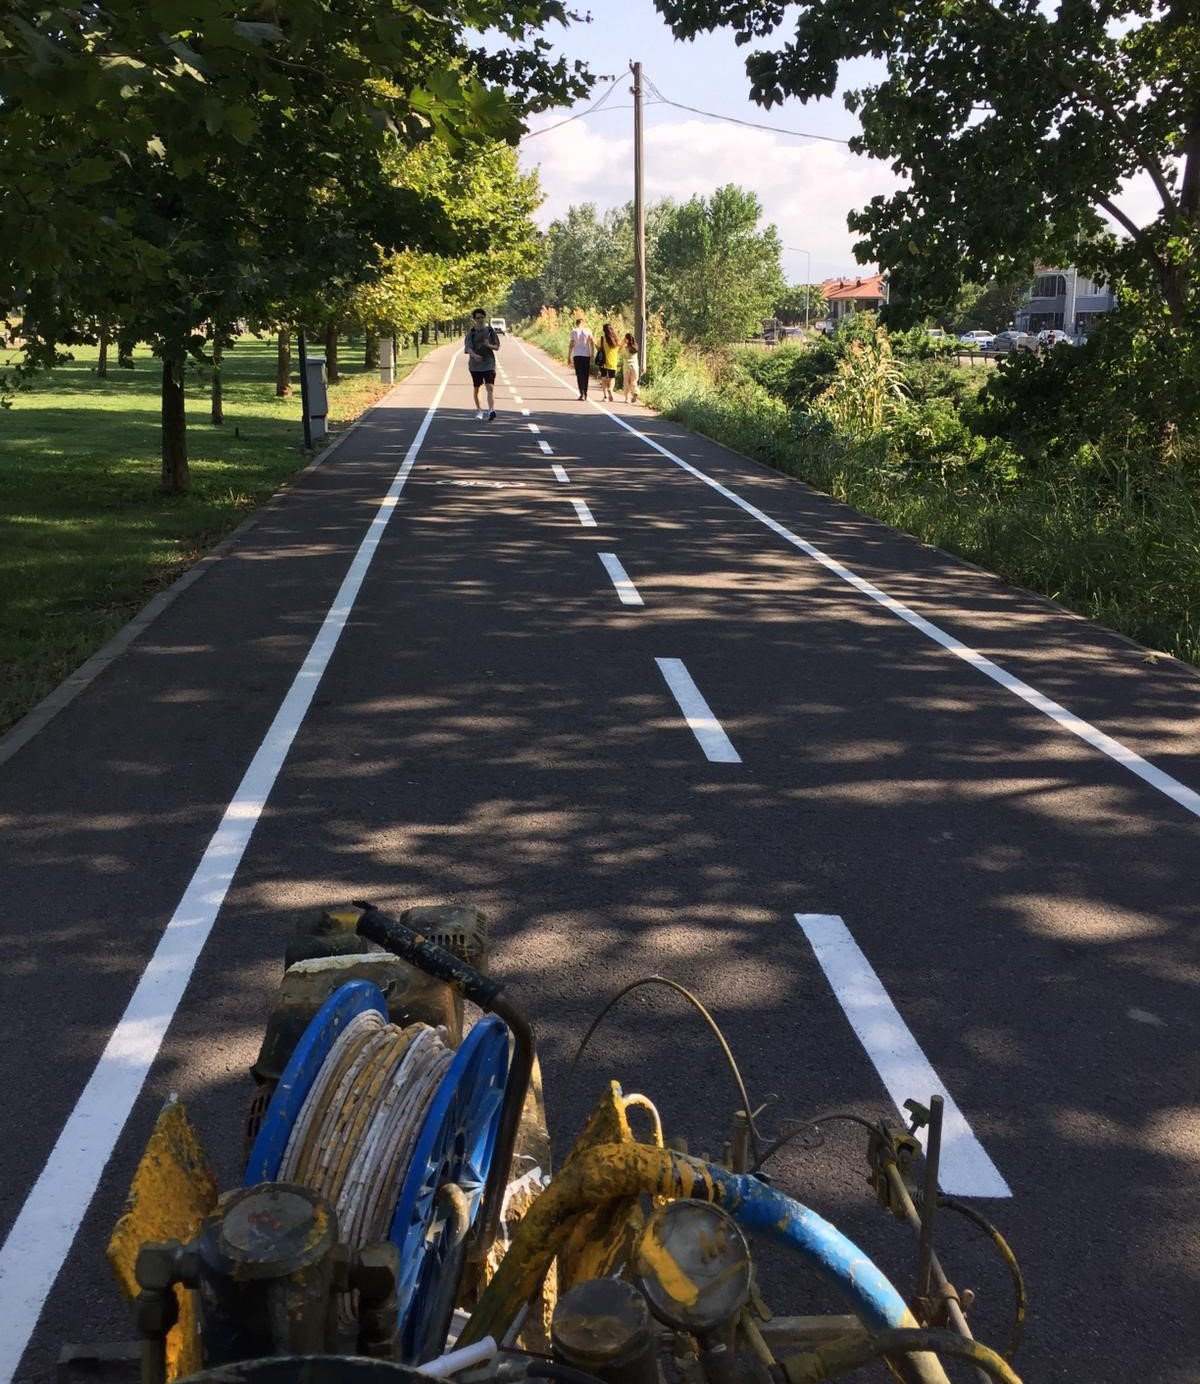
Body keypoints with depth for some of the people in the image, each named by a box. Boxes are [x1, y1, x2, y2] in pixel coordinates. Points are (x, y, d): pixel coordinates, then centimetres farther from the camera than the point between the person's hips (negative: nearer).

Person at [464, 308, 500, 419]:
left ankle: (491, 410, -28)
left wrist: (489, 345, -15)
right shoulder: (471, 332, 0)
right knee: (476, 389, 11)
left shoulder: (490, 330, 3)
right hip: (475, 365, 1)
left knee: (490, 387, -17)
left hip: (489, 364, -1)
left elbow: (497, 347, 7)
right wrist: (474, 355, -31)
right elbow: (467, 348, -10)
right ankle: (479, 410, 28)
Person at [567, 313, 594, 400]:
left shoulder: (574, 332, -2)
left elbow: (571, 345, -4)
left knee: (579, 375, -2)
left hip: (577, 355, -1)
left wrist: (569, 357, 2)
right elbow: (592, 344, -2)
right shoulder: (588, 331, 1)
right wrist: (592, 355, 6)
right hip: (586, 355, 2)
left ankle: (582, 393, -13)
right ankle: (585, 393, 16)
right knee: (586, 374, 12)